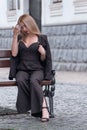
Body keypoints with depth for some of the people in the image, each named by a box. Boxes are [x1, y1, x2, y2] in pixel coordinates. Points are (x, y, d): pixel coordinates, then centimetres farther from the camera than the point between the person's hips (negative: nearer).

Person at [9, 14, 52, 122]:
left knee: (33, 81, -36)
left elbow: (44, 60, 10)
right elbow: (14, 54, -1)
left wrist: (43, 53, -12)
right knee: (21, 81, -34)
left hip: (37, 69, -2)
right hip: (22, 69, 2)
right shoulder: (19, 38, 15)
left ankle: (43, 109, -40)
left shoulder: (42, 38, 8)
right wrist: (15, 36, -3)